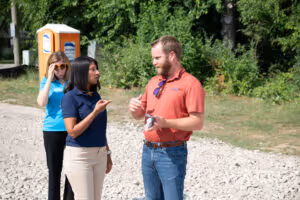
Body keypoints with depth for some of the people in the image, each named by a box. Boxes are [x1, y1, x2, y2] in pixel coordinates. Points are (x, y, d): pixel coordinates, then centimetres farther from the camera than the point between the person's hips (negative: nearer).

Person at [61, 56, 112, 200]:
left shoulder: (95, 95, 10)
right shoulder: (70, 97, -10)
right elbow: (73, 132, -17)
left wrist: (107, 153, 18)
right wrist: (95, 112, -20)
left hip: (99, 155, 7)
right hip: (79, 155, -6)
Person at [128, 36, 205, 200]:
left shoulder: (190, 83, -9)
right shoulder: (153, 82, 13)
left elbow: (197, 122, -16)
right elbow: (140, 115, 19)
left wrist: (165, 122, -25)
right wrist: (134, 108, -5)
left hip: (172, 154, -7)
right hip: (148, 150, 7)